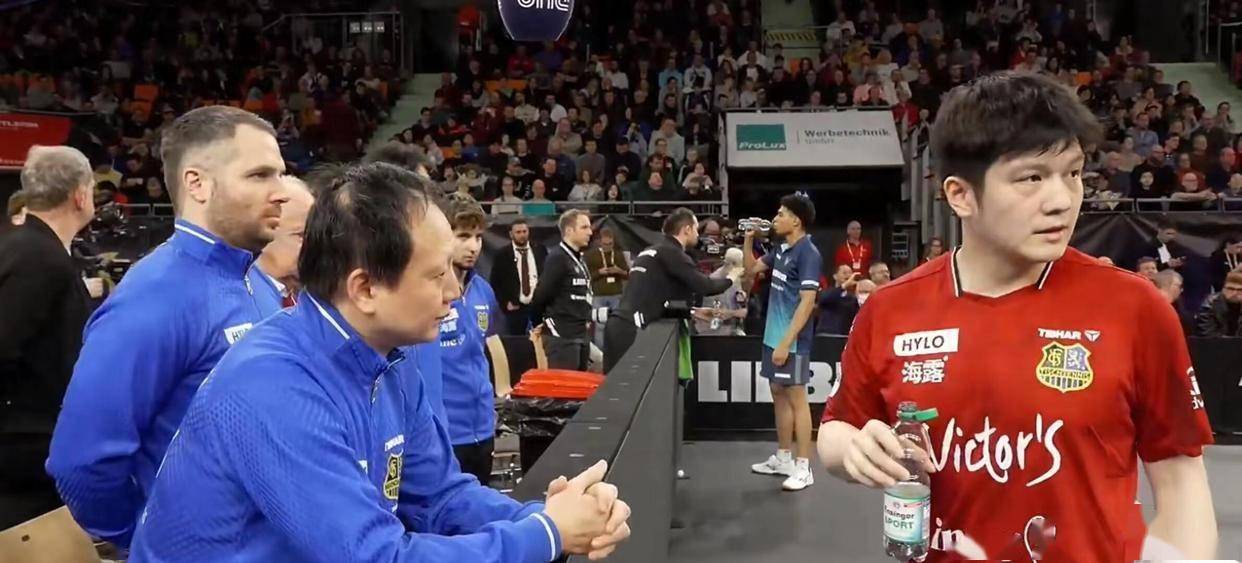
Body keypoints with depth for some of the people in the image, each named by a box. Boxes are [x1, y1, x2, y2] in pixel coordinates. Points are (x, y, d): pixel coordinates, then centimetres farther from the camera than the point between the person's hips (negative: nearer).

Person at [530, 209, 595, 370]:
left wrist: (585, 319, 8)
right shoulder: (557, 258, -13)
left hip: (581, 334, 9)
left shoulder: (578, 259, 15)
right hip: (561, 336, -9)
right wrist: (538, 324, -3)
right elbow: (541, 295, -15)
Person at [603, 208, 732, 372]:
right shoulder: (671, 252, -5)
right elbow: (703, 285, -11)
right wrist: (729, 279, 8)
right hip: (631, 328, -9)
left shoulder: (652, 251, 22)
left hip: (619, 325, 9)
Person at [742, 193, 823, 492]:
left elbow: (807, 302, -20)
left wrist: (786, 342, -23)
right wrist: (748, 240, 8)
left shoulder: (808, 253, -16)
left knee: (796, 399, -2)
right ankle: (783, 458, 27)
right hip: (772, 335, 9)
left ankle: (803, 467, 6)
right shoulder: (782, 249, 9)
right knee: (779, 395, 15)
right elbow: (751, 269, 24)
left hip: (792, 340, -8)